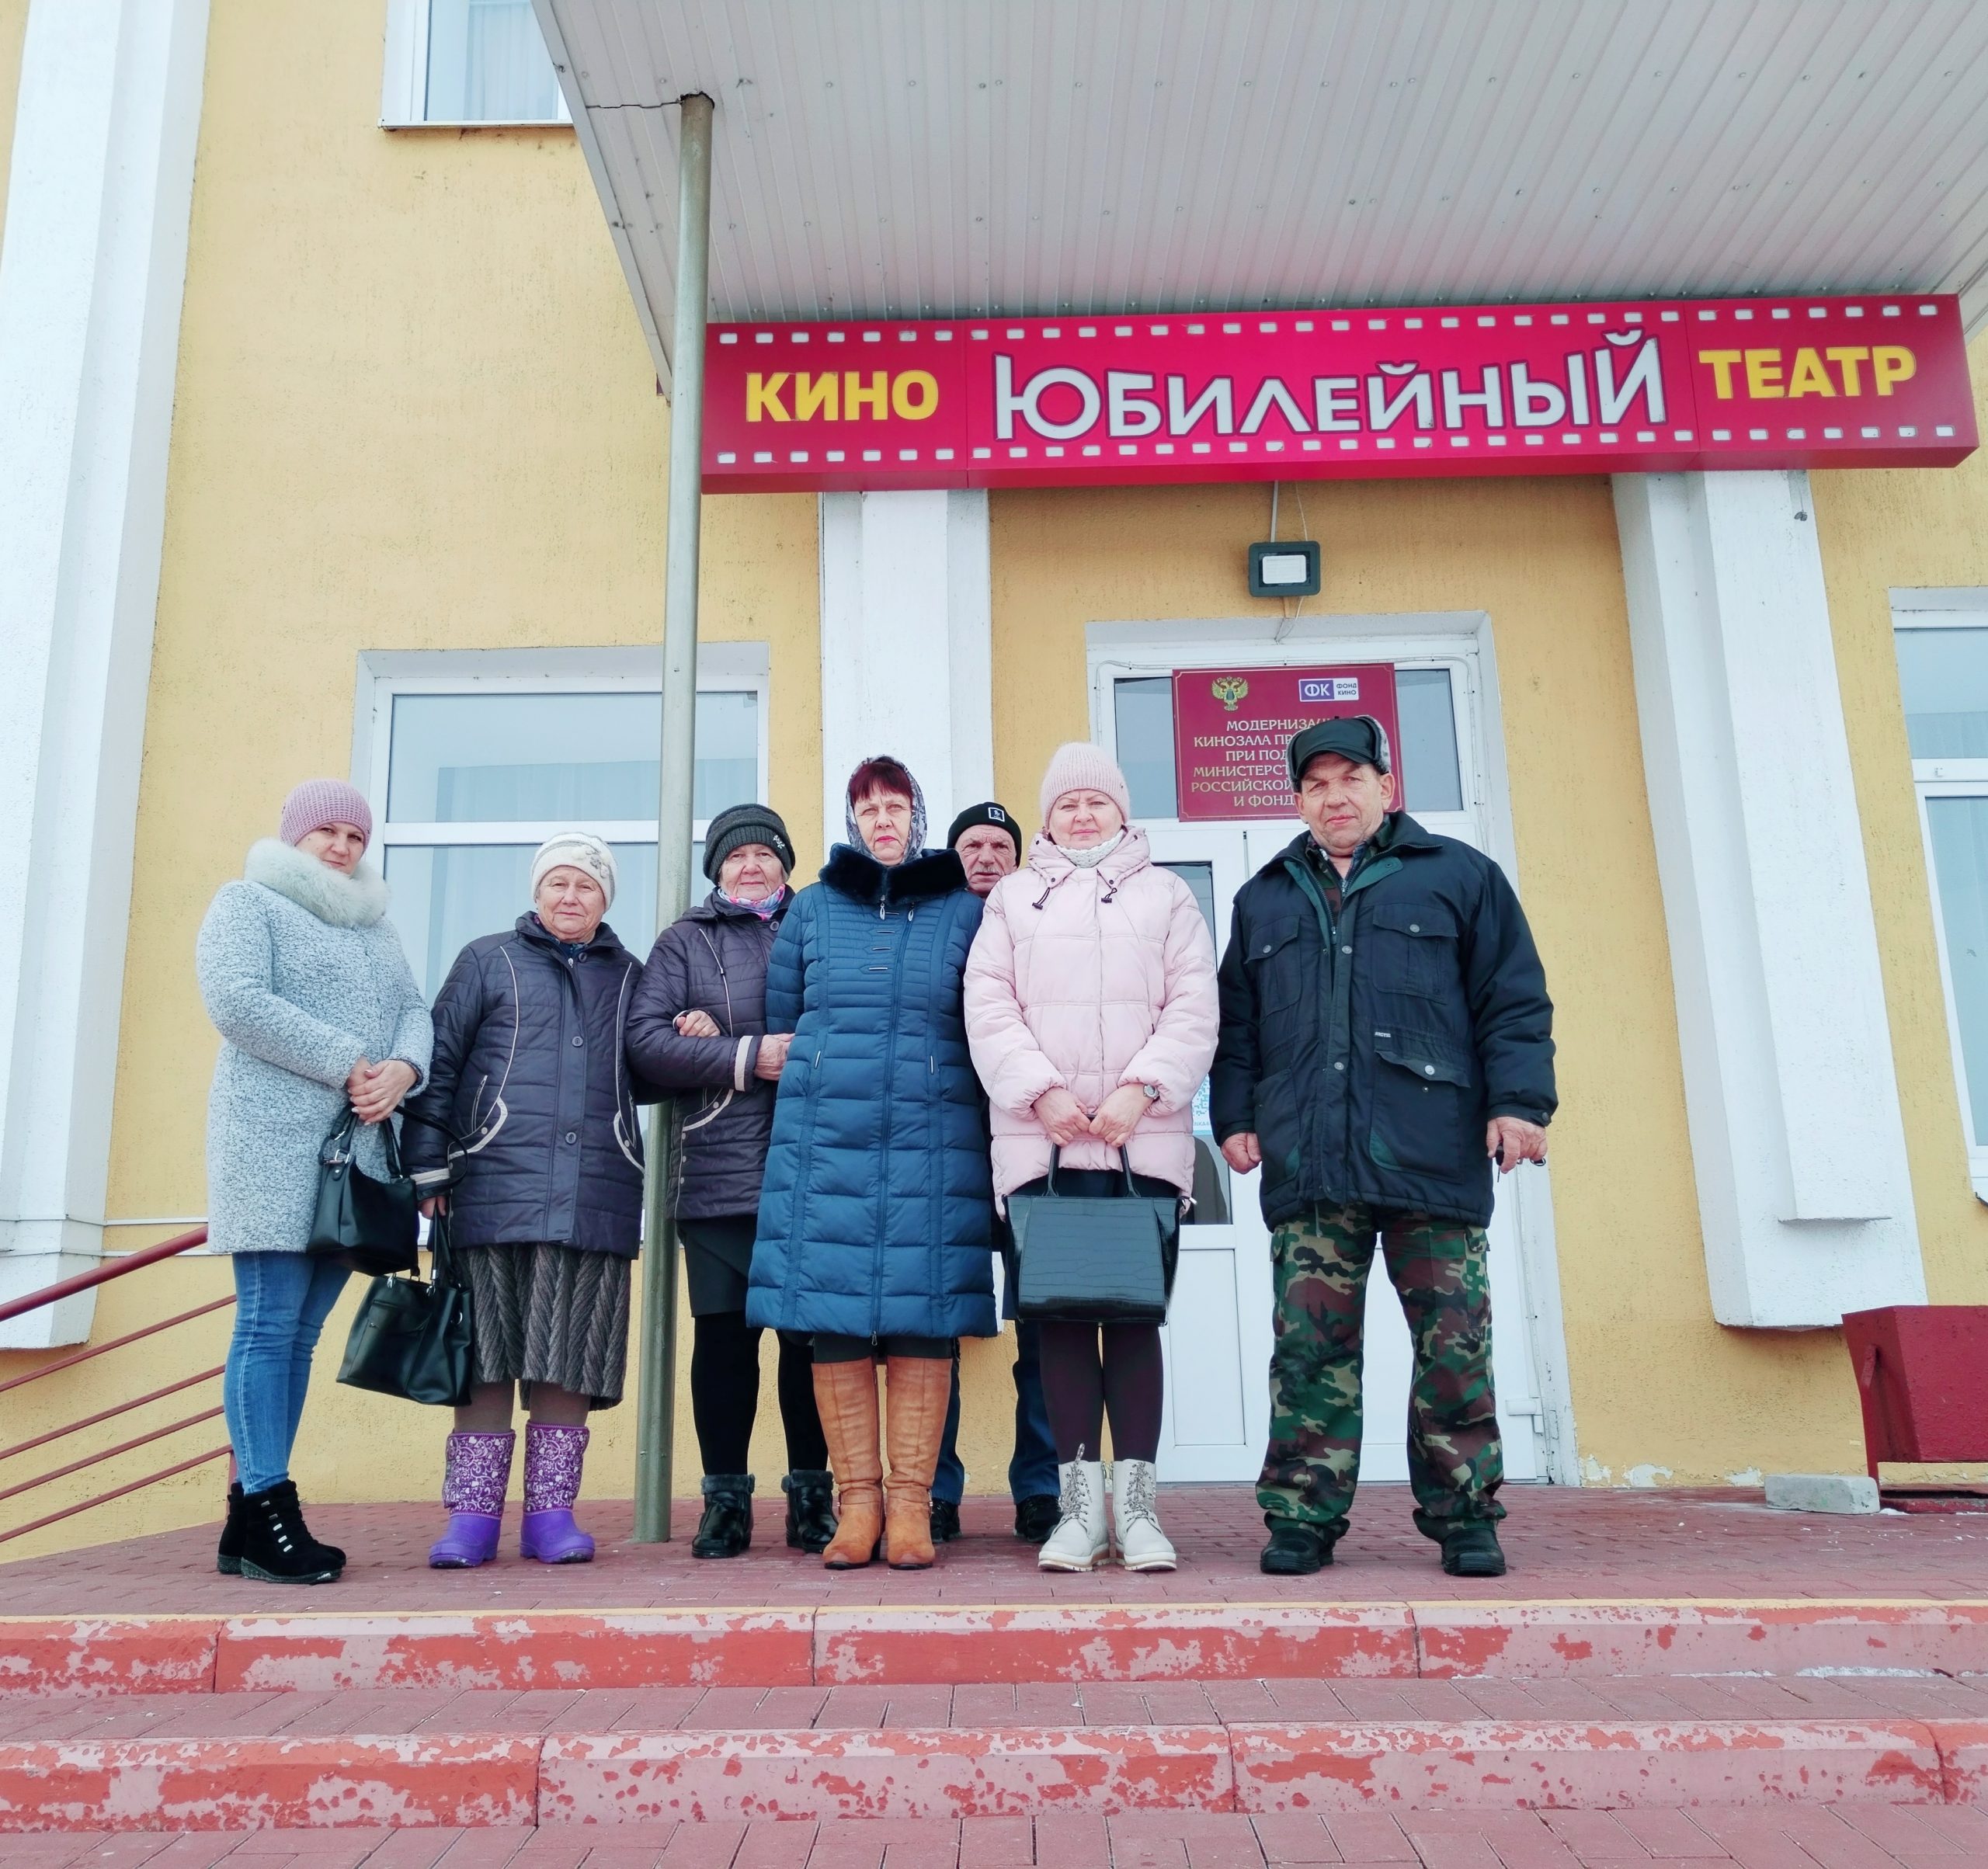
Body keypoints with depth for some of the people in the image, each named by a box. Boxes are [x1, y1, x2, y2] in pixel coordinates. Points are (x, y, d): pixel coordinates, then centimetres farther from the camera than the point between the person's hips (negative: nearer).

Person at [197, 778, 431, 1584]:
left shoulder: (374, 926, 23)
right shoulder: (248, 901, 4)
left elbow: (414, 1011, 15)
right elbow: (236, 1001, -11)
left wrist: (404, 1067, -8)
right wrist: (347, 1064, -13)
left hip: (355, 1151, 6)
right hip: (275, 1143, -6)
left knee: (300, 1332, 6)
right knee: (269, 1324, -8)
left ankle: (247, 1520, 11)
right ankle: (266, 1509, -4)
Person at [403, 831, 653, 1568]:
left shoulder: (627, 976, 19)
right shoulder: (488, 961, 11)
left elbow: (641, 1078, 23)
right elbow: (440, 1063, 6)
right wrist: (428, 1168, -2)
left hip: (594, 1198, 2)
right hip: (496, 1193, -2)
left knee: (568, 1360, 3)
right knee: (487, 1355, 0)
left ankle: (551, 1511, 12)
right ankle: (472, 1515, 8)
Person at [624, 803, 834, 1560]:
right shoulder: (684, 942, 15)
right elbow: (645, 1038, 4)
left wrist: (720, 1036, -4)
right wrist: (747, 1057, -10)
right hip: (719, 1171, 0)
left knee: (811, 1332, 0)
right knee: (723, 1334, 2)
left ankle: (811, 1494, 14)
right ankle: (725, 1498, 15)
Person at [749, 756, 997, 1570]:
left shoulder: (964, 912, 10)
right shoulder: (812, 909, 13)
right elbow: (780, 1019, 18)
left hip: (932, 1144, -1)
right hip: (824, 1142, 1)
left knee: (922, 1320, -3)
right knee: (833, 1320, -1)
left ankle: (910, 1503, 5)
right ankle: (856, 1501, 8)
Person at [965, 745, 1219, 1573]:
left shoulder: (1165, 893, 15)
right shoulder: (1013, 898, 16)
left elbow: (1194, 1007, 4)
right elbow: (988, 1006, 5)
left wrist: (1142, 1087, -10)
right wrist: (1040, 1092, -9)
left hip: (1145, 1139, 0)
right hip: (1041, 1141, 1)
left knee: (1136, 1313, -1)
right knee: (1061, 1315, 0)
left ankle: (1136, 1502, 4)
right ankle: (1080, 1502, 7)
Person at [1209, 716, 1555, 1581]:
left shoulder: (1459, 876, 12)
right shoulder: (1263, 901, 21)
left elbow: (1514, 998, 6)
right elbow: (1235, 1025, 20)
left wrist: (1517, 1101, -4)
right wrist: (1235, 1117, 10)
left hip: (1433, 1155, -2)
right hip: (1307, 1165, 2)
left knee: (1454, 1345, 1)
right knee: (1310, 1348, 1)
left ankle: (1463, 1516, 13)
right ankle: (1303, 1516, 8)